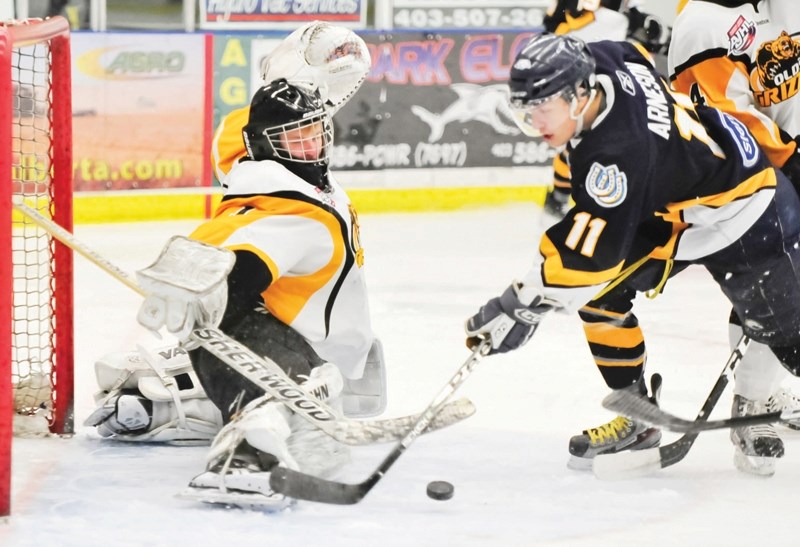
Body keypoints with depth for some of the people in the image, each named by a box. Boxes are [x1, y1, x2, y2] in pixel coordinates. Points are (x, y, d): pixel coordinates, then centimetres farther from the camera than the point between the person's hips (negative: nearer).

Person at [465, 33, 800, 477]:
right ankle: (635, 416, 4)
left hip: (742, 211, -9)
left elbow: (588, 251, -38)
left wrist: (522, 306, -35)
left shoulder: (621, 152, -38)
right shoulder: (602, 62, -15)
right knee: (598, 295, -4)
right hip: (667, 204, 9)